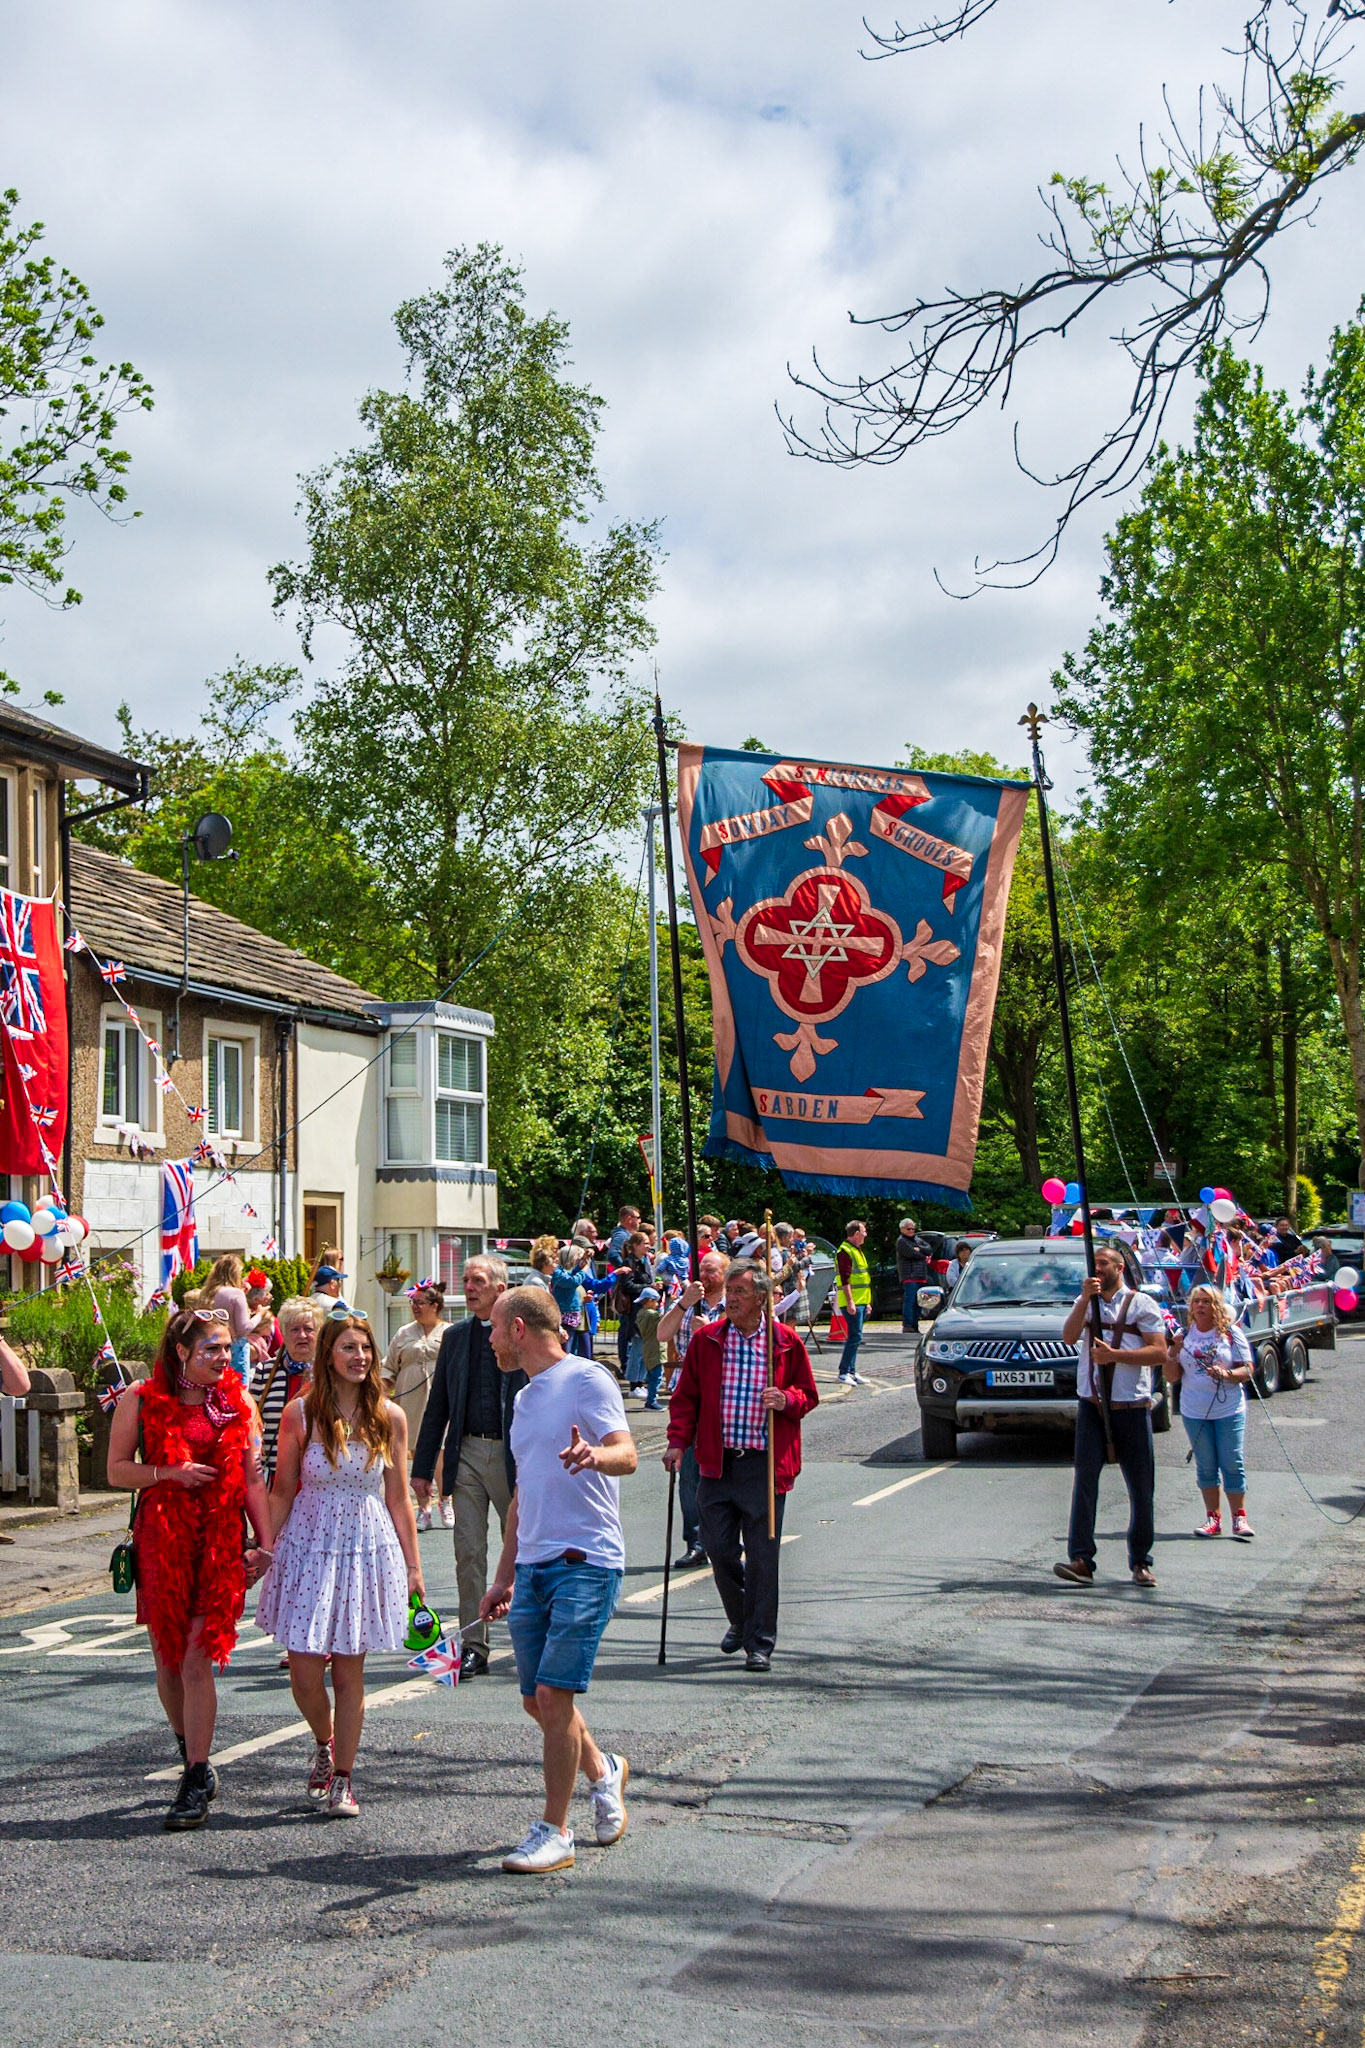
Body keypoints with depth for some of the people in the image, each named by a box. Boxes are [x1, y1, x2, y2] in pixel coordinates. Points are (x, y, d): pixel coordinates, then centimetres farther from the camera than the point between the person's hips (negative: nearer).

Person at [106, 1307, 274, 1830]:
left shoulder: (236, 1403, 6)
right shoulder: (140, 1400, 1)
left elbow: (252, 1478, 9)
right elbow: (117, 1471, 2)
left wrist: (264, 1544, 4)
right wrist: (170, 1472, -14)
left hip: (220, 1542, 0)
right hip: (160, 1541, 1)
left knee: (196, 1662, -7)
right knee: (167, 1661, 7)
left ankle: (196, 1784, -2)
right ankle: (194, 1761, 29)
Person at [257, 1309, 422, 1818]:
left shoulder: (389, 1417, 0)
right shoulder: (301, 1413, -4)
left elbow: (398, 1498, 5)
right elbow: (283, 1490, 3)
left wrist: (413, 1566, 5)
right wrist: (265, 1548, -3)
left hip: (367, 1550, 0)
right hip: (309, 1549, 0)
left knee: (349, 1672, 3)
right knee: (304, 1672, -1)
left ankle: (342, 1779, 17)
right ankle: (324, 1743, 31)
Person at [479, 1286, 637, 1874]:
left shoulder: (587, 1379, -6)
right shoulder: (525, 1398, 20)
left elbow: (627, 1454, -20)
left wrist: (594, 1456, -43)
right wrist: (504, 1577, 25)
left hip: (585, 1564, -8)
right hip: (531, 1566, 8)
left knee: (554, 1695, -11)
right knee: (537, 1701, 11)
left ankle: (554, 1833, 0)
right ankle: (603, 1772, 35)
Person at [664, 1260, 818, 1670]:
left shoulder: (786, 1342, 1)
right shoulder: (705, 1339, 5)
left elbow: (808, 1395, 9)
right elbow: (686, 1396, 8)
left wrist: (787, 1400, -13)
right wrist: (678, 1441, -4)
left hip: (766, 1463, -2)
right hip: (718, 1462, 2)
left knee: (762, 1555, -1)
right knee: (718, 1547, 3)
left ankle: (759, 1643, 8)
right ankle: (740, 1620, 29)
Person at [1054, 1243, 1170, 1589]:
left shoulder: (1141, 1304, 3)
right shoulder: (1084, 1302, 15)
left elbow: (1159, 1353, -6)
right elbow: (1069, 1337, -3)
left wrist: (1114, 1354, -14)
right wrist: (1085, 1298, -14)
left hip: (1132, 1407, -2)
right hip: (1091, 1405, 2)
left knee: (1142, 1488, 3)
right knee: (1085, 1479, -10)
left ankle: (1140, 1561, 14)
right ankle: (1081, 1559, -14)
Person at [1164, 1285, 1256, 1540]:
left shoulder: (1232, 1334, 1)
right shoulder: (1184, 1335, 6)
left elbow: (1247, 1370, 0)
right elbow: (1172, 1377, 5)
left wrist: (1227, 1374, -19)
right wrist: (1173, 1354, -12)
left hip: (1229, 1410, -2)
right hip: (1194, 1412, 2)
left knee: (1232, 1464, -3)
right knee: (1206, 1466, 6)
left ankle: (1239, 1517, 5)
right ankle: (1213, 1518, 15)